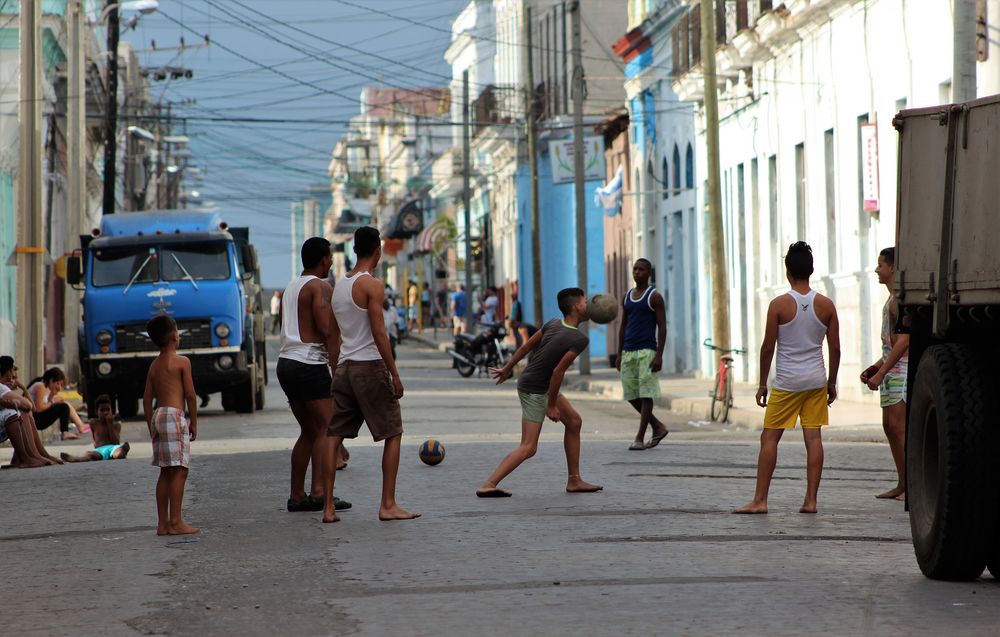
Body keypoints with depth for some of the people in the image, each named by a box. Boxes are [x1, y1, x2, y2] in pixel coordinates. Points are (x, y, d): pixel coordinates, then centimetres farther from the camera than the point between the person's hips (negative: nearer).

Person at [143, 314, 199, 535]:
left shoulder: (154, 365, 14)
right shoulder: (182, 362, -5)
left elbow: (147, 399, 14)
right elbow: (190, 394, -7)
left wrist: (151, 426, 19)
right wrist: (194, 422, 2)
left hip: (158, 416, 8)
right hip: (175, 415, -8)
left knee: (166, 472, 11)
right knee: (179, 470, -7)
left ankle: (163, 523, 11)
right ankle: (176, 522, -11)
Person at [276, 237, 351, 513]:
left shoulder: (291, 287, 20)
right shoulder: (320, 287, -7)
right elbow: (327, 329, -17)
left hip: (286, 362, 9)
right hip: (310, 364, -9)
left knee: (309, 431, 14)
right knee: (328, 427, -10)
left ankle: (296, 495, 12)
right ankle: (319, 491, -22)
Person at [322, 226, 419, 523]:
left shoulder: (339, 285, 14)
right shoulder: (372, 285, -10)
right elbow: (379, 334, -16)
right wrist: (394, 374, -12)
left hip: (344, 367, 7)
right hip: (370, 365, -7)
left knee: (334, 437, 5)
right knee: (393, 434, 2)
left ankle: (328, 507, 3)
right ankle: (388, 505, -1)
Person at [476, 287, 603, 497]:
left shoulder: (553, 324, 0)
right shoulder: (580, 340, -22)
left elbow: (526, 346, 7)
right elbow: (558, 372, -24)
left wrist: (507, 368, 20)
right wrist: (552, 405, -15)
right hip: (535, 391, -9)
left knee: (574, 421, 15)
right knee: (528, 448, -9)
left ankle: (574, 481, 19)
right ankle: (488, 485, -14)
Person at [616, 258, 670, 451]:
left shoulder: (655, 297, -4)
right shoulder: (627, 297, 14)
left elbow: (662, 327, -8)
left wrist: (659, 356, -15)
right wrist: (619, 354, 11)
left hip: (647, 351, -6)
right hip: (628, 353, 6)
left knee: (646, 394, -7)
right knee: (631, 395, 5)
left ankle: (640, 438, -6)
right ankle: (658, 427, 19)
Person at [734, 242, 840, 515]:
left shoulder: (779, 305, -9)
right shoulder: (826, 305, 1)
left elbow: (768, 348, -7)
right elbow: (835, 348, 5)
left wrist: (763, 383, 3)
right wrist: (832, 383, 16)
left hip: (787, 381, -3)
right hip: (816, 380, 3)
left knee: (769, 437, 3)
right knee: (813, 437, 5)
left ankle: (760, 500, 1)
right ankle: (811, 500, 3)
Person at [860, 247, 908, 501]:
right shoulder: (893, 299, 20)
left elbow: (904, 341, -20)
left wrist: (880, 373, -21)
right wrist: (876, 366, 20)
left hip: (902, 368, -10)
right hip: (892, 368, 10)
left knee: (899, 425, -14)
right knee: (889, 426, 9)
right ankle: (902, 485, 12)